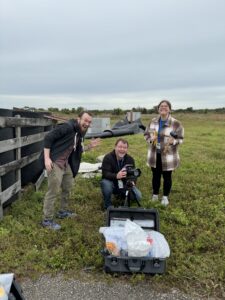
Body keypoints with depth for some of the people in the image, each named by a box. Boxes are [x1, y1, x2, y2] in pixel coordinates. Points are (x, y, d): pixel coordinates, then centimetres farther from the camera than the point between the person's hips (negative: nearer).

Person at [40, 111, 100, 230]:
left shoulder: (80, 133, 10)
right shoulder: (67, 127, -18)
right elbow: (48, 138, -20)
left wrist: (89, 147, 2)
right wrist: (47, 158, -25)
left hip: (66, 163, 10)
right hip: (54, 162, -10)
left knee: (67, 188, 20)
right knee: (53, 191, -5)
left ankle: (63, 212, 39)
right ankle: (47, 220, 7)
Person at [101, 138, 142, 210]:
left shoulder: (130, 159, -3)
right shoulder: (108, 158, -17)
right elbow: (105, 173, -28)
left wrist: (132, 181, -30)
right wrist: (116, 176, -48)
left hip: (125, 185, 4)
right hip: (112, 183, -4)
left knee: (138, 197, -14)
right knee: (106, 183, -37)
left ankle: (122, 195, 20)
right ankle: (108, 206, -11)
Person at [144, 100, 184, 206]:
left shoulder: (176, 123, -11)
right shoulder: (153, 121, 3)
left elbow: (180, 138, -7)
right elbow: (146, 134, 10)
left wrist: (173, 141, -28)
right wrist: (150, 139, -12)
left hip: (168, 155, -3)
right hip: (155, 154, 4)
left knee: (167, 176, 8)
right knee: (155, 175, 15)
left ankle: (165, 197, 26)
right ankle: (155, 195, 33)